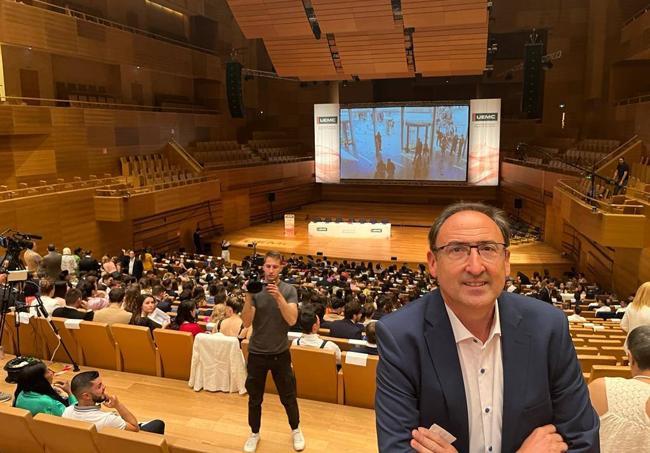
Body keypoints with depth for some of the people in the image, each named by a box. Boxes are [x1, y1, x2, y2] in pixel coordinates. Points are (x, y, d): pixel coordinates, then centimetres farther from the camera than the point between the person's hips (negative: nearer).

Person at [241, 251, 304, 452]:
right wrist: (248, 297, -29)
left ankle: (295, 429, 38)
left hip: (280, 353, 0)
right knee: (255, 398, 15)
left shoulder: (289, 290, -8)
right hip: (257, 353, 1)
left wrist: (278, 296, -34)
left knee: (288, 396, 14)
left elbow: (292, 319, -21)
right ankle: (254, 433, 38)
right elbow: (246, 322, -15)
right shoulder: (255, 289, -8)